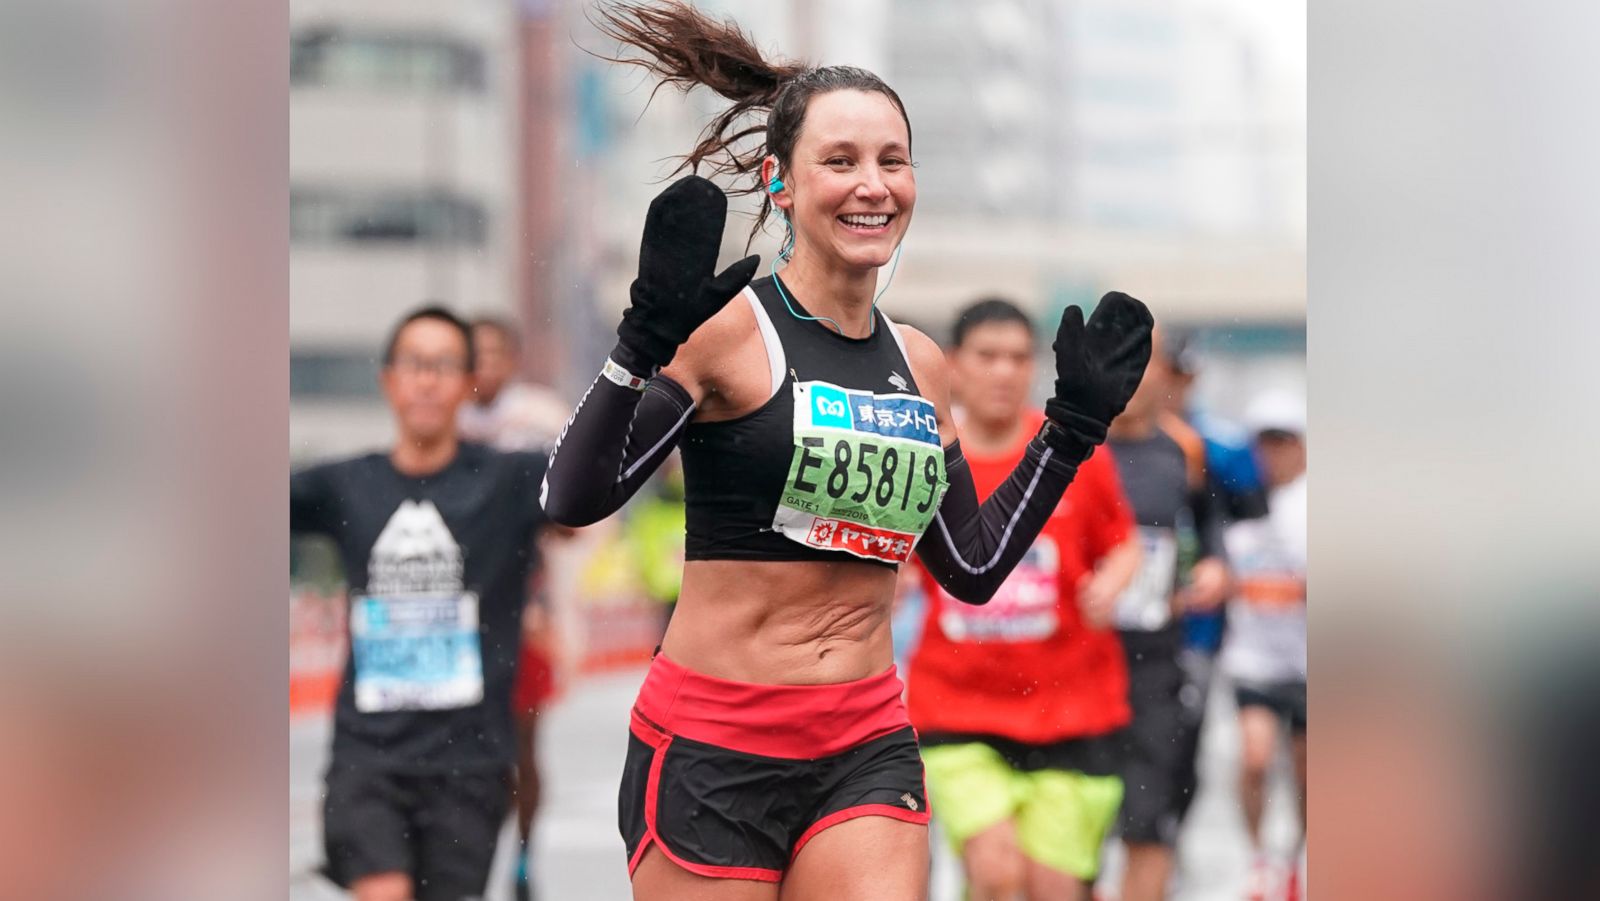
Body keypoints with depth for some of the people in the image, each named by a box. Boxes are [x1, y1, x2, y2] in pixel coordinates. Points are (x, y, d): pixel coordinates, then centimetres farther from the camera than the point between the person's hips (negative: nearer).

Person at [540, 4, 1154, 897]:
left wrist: (1074, 426, 15)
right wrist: (647, 340, -30)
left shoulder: (920, 364, 10)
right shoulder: (731, 329, -8)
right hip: (711, 746, -5)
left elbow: (974, 566, 19)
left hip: (869, 750, 5)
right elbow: (573, 498, -18)